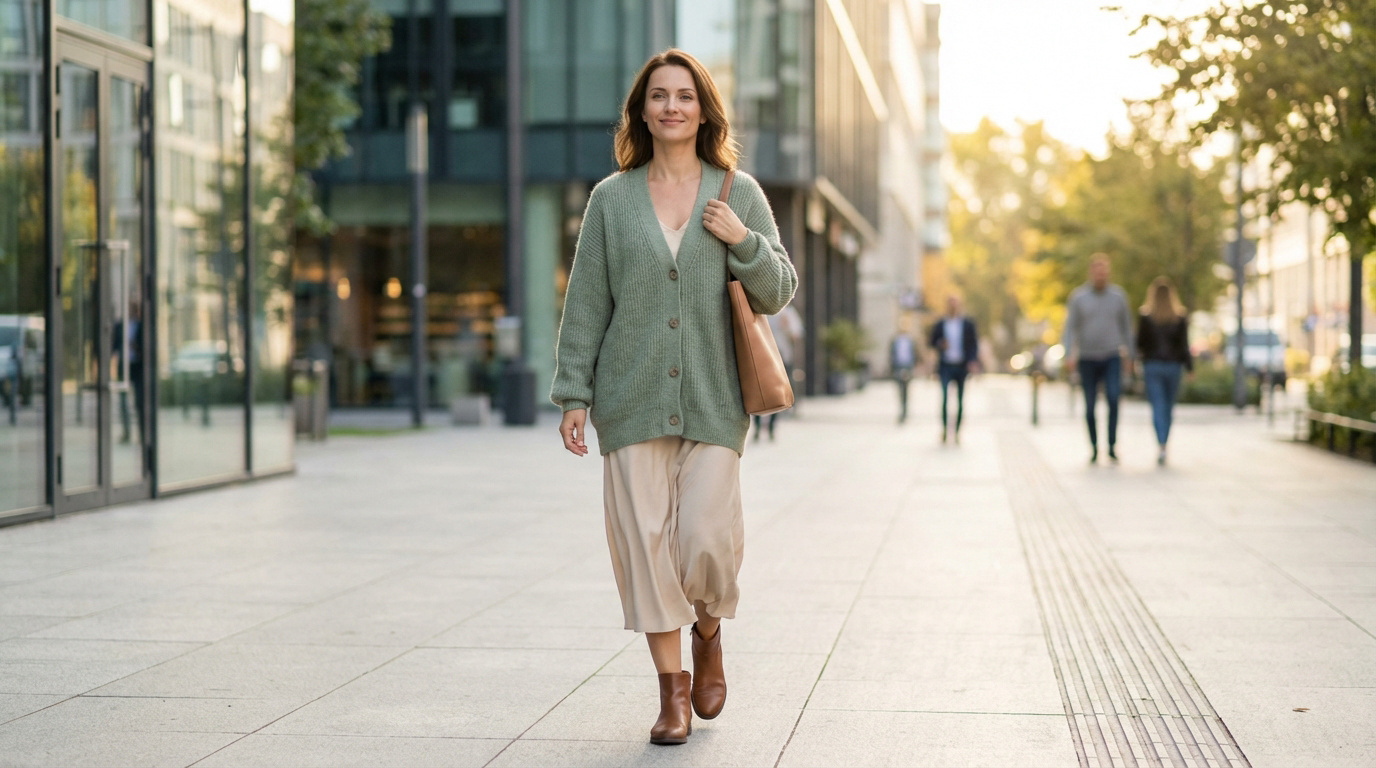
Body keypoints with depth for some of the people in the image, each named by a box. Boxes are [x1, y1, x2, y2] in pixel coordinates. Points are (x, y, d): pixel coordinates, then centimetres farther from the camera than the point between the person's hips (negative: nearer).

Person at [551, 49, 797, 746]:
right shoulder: (611, 198, 7)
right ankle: (672, 687, 11)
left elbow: (777, 293, 9)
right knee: (645, 540, -2)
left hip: (714, 399, -1)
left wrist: (745, 241, -9)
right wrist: (574, 393, 0)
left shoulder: (740, 194, 8)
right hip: (632, 397, 1)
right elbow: (585, 302, 6)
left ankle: (709, 633, 24)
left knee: (707, 540, -10)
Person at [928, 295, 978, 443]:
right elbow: (933, 343, 11)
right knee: (944, 396, -17)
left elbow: (974, 344, 4)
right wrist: (940, 345, -12)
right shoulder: (939, 325, 6)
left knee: (960, 402, 4)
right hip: (945, 366, -1)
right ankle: (944, 427, -4)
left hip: (961, 367, 1)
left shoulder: (968, 324, 6)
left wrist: (973, 361, -11)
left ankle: (957, 431, 14)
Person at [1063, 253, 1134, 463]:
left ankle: (1112, 445, -17)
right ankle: (1094, 448, 20)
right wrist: (1070, 354, -16)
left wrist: (1130, 354, 13)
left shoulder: (1118, 295, 5)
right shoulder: (1078, 297, 0)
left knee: (1113, 397, -22)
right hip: (1087, 359, 0)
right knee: (1090, 406, 3)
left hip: (1112, 357, 0)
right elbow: (1070, 327, -3)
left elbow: (1126, 326, 13)